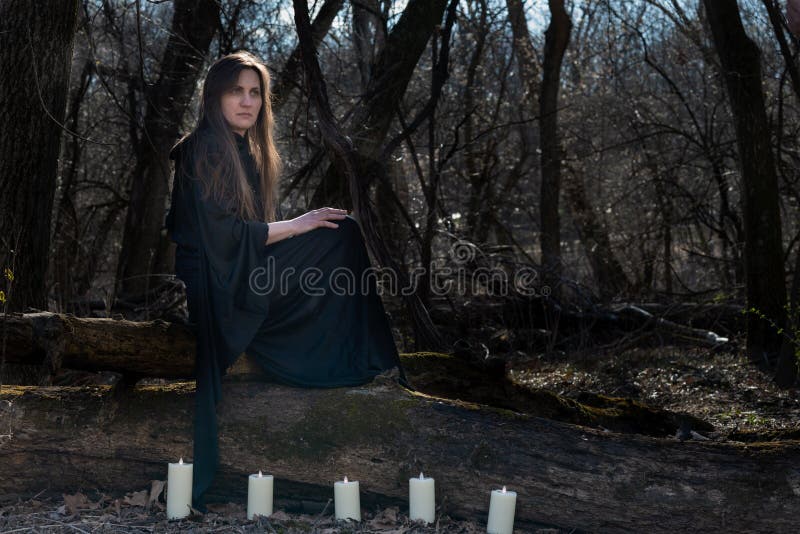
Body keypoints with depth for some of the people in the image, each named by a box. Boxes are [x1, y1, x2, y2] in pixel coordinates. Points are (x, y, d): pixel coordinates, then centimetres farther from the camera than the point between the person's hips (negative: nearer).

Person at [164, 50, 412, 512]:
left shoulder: (251, 151, 13)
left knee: (341, 232, -1)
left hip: (248, 279, 8)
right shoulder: (201, 150, -12)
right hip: (208, 288, -7)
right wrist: (297, 225, -12)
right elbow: (223, 234, -19)